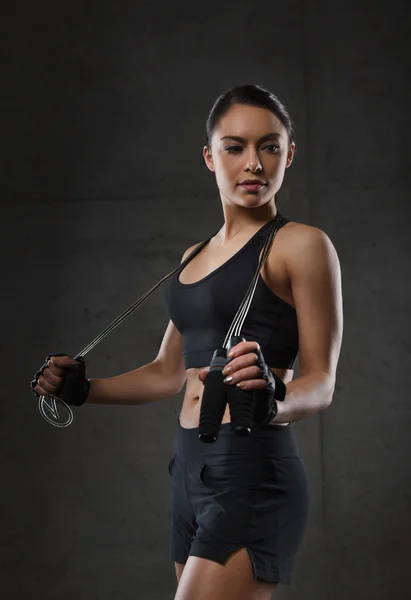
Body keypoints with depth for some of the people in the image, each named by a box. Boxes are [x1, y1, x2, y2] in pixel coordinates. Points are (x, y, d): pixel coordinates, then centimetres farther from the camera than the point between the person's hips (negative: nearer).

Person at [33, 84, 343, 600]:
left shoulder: (302, 245, -4)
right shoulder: (196, 256, 19)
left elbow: (321, 382, -9)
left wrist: (272, 397, -30)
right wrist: (81, 389, 15)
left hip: (251, 477, -7)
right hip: (191, 471, 8)